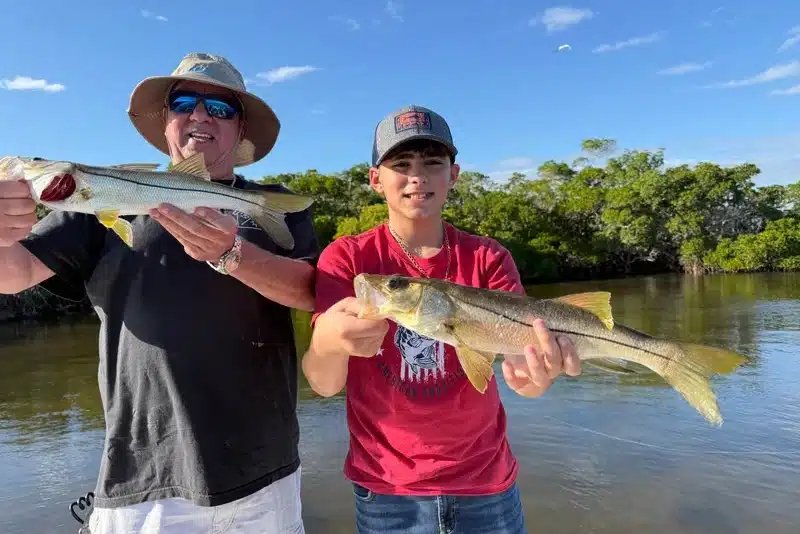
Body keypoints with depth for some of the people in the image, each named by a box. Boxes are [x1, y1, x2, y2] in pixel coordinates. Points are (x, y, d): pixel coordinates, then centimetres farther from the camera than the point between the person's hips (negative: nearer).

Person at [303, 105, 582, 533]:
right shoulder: (346, 258, -10)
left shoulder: (488, 258, -5)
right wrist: (328, 342, -43)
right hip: (386, 490, -1)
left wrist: (536, 373, -42)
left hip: (486, 484, 2)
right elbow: (323, 383, -20)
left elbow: (520, 343, -19)